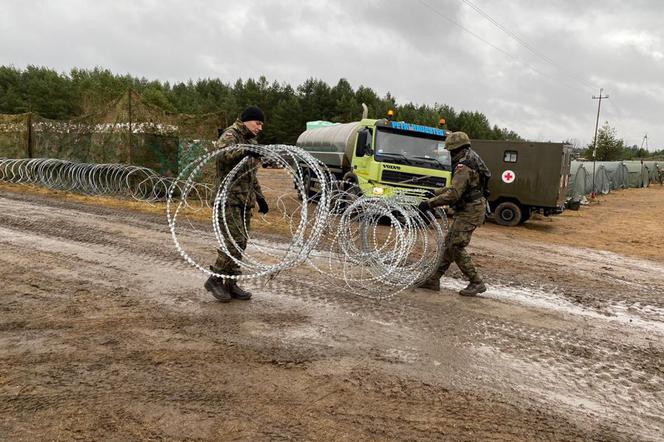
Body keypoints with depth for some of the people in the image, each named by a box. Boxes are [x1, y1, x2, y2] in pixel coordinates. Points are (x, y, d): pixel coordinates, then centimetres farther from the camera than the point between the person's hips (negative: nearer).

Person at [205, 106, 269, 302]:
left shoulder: (251, 141, 22)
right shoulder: (230, 135, -6)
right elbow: (221, 153, -30)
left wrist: (259, 197, 23)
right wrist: (245, 152, -45)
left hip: (246, 200, 9)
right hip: (229, 198, -9)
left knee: (241, 243, 7)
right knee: (233, 241, -13)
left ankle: (231, 283, 15)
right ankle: (214, 280, 2)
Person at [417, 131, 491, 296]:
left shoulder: (464, 166, -19)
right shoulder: (470, 162, 16)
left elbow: (453, 194, -26)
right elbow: (456, 187, 24)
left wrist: (429, 203, -23)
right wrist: (435, 193, 22)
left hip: (470, 212, -10)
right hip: (470, 210, 10)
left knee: (456, 247, -8)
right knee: (449, 244, 10)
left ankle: (477, 283, 0)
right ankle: (434, 280, 15)